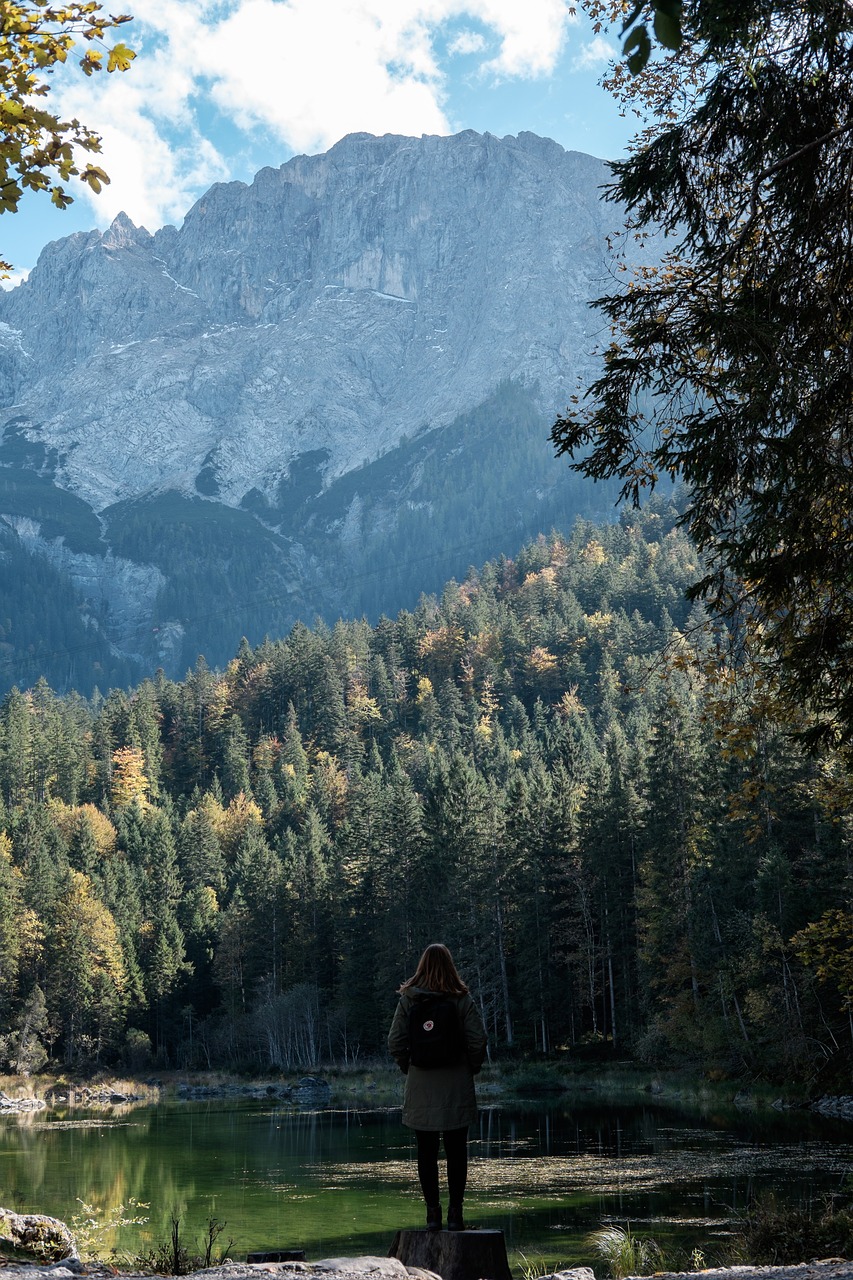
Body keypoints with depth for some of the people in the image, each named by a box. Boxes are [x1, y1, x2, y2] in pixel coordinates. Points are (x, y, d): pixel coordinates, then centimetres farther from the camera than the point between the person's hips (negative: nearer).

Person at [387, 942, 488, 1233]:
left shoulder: (408, 1000, -2)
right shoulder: (462, 999, -5)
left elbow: (395, 1042, -4)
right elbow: (478, 1040, -7)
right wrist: (471, 1068, 9)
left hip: (420, 1088, 1)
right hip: (456, 1090, -1)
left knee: (426, 1153, 7)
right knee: (456, 1152, 6)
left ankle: (433, 1212, 7)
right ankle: (455, 1213, 5)